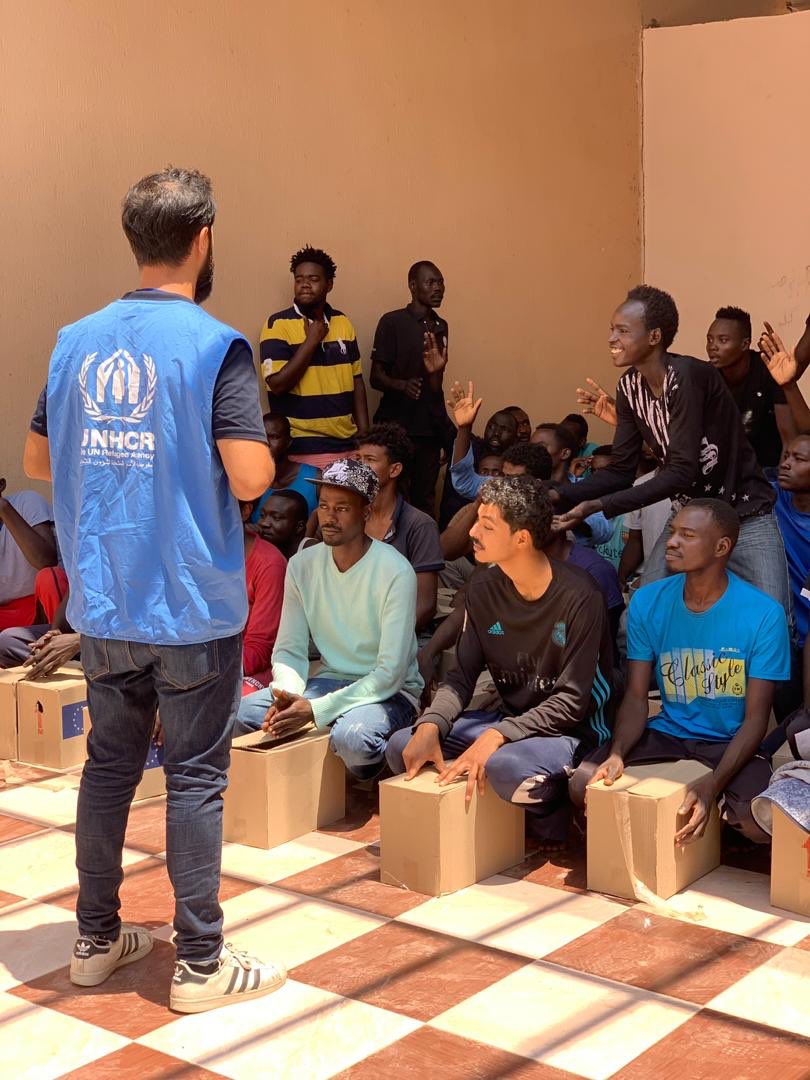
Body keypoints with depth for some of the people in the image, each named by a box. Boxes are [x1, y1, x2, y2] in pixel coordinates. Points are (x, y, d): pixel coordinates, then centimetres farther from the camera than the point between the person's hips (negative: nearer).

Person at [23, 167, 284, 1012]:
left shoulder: (76, 341, 4)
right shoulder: (214, 347, -13)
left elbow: (37, 461, 11)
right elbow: (250, 477, -19)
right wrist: (261, 451, 2)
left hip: (101, 604, 5)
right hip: (192, 603, -5)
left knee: (109, 765, 16)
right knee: (195, 776, 4)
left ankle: (96, 940, 27)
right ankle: (199, 964, 13)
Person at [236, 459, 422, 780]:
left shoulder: (395, 571, -17)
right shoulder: (303, 565, 0)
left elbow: (391, 673, -21)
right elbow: (289, 650, 0)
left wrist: (315, 710, -29)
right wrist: (287, 697, -25)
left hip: (388, 692, -4)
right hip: (329, 681, 5)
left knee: (352, 736, -37)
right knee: (244, 711, -19)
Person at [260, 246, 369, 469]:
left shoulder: (342, 322, 8)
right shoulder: (278, 324, -7)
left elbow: (356, 381, 12)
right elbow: (277, 384, -16)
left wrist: (365, 434, 7)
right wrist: (311, 341, -13)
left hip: (345, 443, 5)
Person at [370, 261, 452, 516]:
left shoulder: (440, 326, 14)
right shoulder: (392, 322, -2)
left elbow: (436, 387, 16)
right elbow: (376, 377, -5)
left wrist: (437, 369, -7)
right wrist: (402, 385, -25)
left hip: (430, 426, 5)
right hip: (396, 424, -5)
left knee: (425, 499, 3)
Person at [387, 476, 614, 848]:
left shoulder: (579, 598, -19)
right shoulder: (483, 589, -1)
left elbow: (572, 701, -20)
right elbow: (463, 675, 2)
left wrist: (496, 737, -30)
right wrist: (430, 725, -18)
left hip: (572, 729, -6)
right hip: (509, 718, 6)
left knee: (505, 765, -37)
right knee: (403, 747, -12)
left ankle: (551, 816, -5)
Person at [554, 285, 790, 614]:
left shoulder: (687, 376, -26)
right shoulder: (630, 385, -4)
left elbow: (681, 472, -30)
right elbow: (621, 471, -1)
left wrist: (598, 506, -33)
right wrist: (557, 494, -16)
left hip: (744, 515, -6)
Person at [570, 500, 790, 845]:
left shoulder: (764, 615, -13)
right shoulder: (647, 602, -3)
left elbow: (756, 718, -13)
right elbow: (636, 697, -2)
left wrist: (712, 784, -29)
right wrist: (617, 753, -23)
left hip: (731, 743, -2)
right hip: (666, 735, 2)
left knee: (762, 822, -30)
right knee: (584, 785, -22)